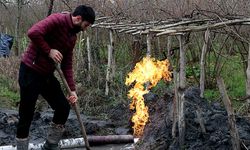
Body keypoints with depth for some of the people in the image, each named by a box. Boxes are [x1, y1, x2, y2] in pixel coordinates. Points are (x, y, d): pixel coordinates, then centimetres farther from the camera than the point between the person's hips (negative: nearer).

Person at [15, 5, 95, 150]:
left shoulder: (73, 37, 11)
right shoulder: (58, 19, -15)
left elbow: (67, 65, 13)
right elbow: (33, 33, -30)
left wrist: (73, 89, 7)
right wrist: (49, 51, -19)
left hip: (47, 74, 9)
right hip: (30, 72, -9)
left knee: (64, 108, 7)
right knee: (26, 116, -2)